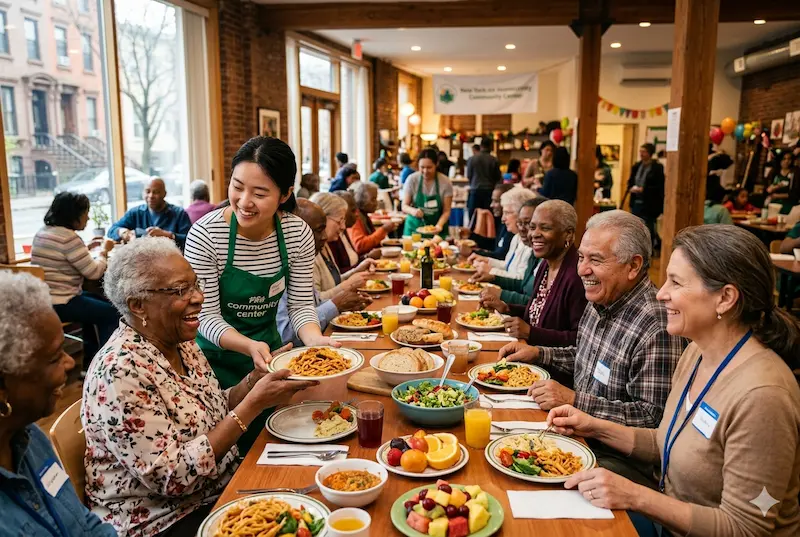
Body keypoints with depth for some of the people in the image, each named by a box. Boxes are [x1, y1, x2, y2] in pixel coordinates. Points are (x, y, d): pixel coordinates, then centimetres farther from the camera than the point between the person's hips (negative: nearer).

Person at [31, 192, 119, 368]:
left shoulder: (42, 232, 11)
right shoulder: (69, 237, -19)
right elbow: (94, 272, -15)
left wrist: (87, 248, 19)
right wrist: (104, 250, 0)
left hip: (43, 300, 11)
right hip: (59, 304, -11)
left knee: (98, 303, 27)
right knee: (112, 313, -3)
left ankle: (90, 362, 31)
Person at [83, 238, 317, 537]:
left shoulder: (182, 343, 0)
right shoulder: (121, 371, -23)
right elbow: (171, 476, -25)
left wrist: (258, 377, -9)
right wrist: (254, 403, -26)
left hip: (221, 487, 7)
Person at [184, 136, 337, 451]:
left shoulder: (297, 233, -14)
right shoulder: (205, 234, -24)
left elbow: (301, 304, -7)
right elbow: (207, 316, -20)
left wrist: (314, 340, -27)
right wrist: (249, 346, -37)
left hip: (269, 349, 4)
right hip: (218, 358, -3)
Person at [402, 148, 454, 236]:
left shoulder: (445, 182, -9)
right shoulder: (412, 179, -8)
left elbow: (446, 211, -7)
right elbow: (404, 206, -5)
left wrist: (439, 225, -25)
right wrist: (412, 210, -27)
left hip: (436, 230, 0)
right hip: (414, 227, 0)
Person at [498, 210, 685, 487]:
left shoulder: (657, 328, -24)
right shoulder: (599, 302, 5)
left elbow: (654, 417, -25)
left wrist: (573, 400, -25)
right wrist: (538, 353, 7)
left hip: (619, 458, -8)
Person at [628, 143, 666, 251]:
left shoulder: (657, 168, -8)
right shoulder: (636, 166, 10)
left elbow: (659, 186, -13)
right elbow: (630, 181, 17)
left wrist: (643, 190, -21)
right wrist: (631, 188, -6)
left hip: (650, 203, -6)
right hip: (636, 202, 6)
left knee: (648, 227, -1)